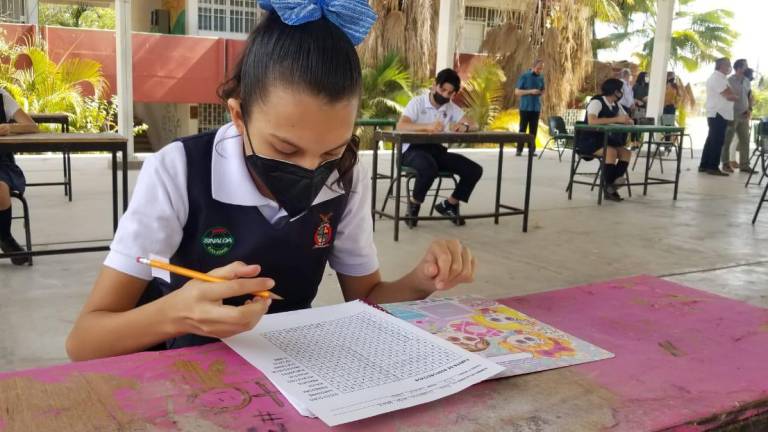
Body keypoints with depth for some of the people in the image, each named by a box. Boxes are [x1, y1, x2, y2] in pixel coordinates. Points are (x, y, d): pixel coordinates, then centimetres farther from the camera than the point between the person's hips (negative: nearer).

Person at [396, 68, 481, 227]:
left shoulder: (451, 107, 12)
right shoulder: (417, 102, -5)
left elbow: (474, 124, 8)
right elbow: (400, 126, -20)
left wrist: (464, 126, -18)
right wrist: (427, 126, -35)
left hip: (438, 150, 6)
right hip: (413, 150, -6)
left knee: (474, 170, -11)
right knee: (429, 168, -40)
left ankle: (448, 205, 9)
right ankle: (414, 204, -10)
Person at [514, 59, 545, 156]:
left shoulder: (541, 78, 8)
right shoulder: (524, 76, -4)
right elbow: (517, 91, -7)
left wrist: (541, 93, -3)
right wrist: (530, 91, -17)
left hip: (536, 108, 4)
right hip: (525, 107, -3)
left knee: (533, 130, 3)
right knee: (522, 129, -2)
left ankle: (532, 149, 8)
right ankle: (519, 149, 3)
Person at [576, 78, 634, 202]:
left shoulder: (616, 105, 8)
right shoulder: (596, 102, -17)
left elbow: (629, 120, 12)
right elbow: (592, 121, -35)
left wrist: (627, 121, -15)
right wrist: (616, 119, -32)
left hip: (604, 140, 8)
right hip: (588, 141, -8)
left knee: (626, 152, -12)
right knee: (612, 152, -31)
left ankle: (613, 184, -14)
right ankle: (608, 188, -19)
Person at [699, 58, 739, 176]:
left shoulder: (720, 77, 19)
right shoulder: (717, 77, -14)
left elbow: (730, 95, 19)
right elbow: (729, 95, -18)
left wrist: (732, 96, 0)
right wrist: (736, 97, 0)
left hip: (717, 114, 10)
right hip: (718, 114, -10)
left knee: (712, 140, 12)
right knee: (717, 141, -8)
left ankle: (704, 165, 16)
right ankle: (713, 167, -7)